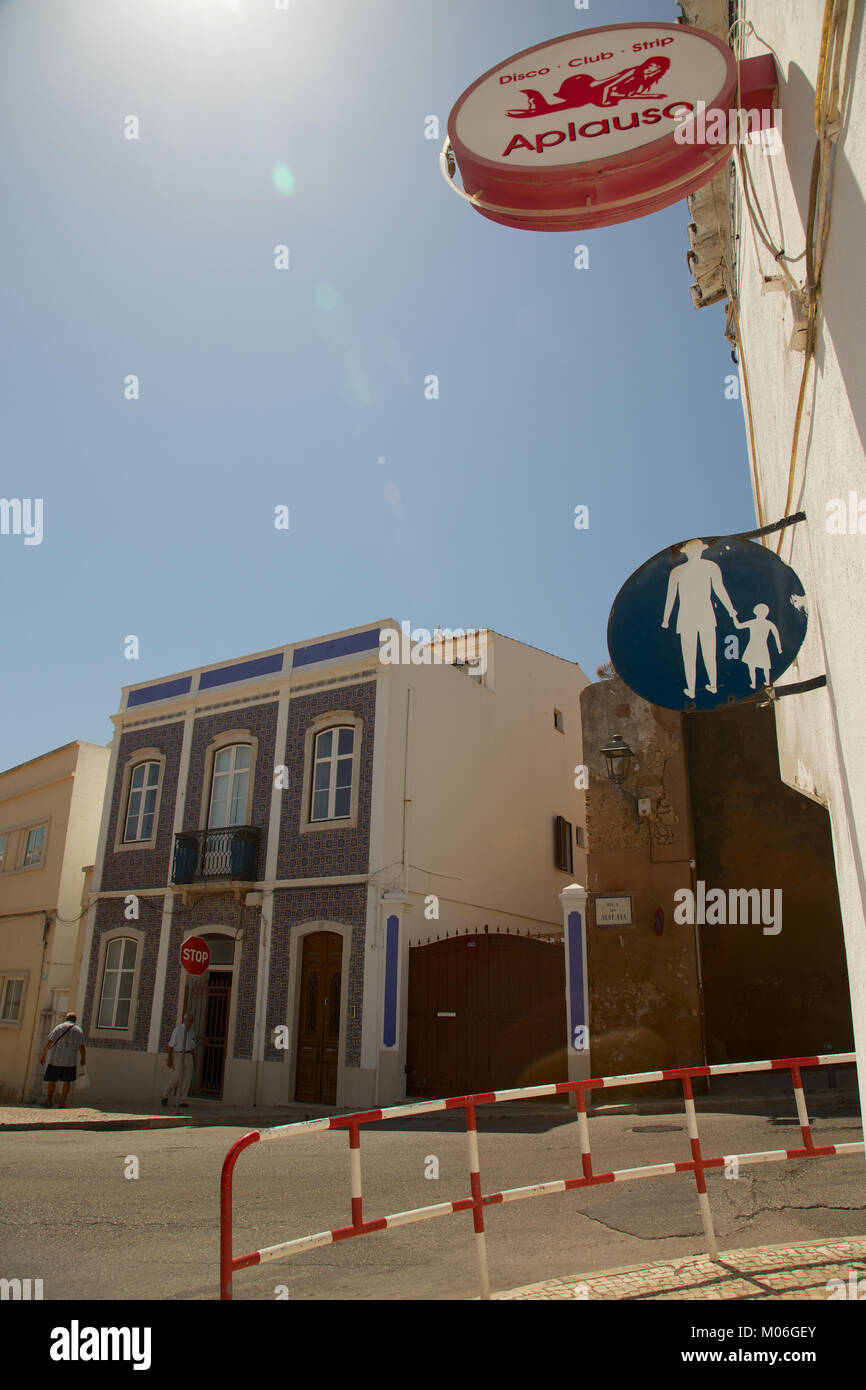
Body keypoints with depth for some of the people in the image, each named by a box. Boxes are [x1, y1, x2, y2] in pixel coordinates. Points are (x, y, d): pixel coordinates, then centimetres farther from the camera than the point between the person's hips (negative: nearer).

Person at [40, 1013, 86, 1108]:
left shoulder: (59, 1027, 1)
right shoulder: (78, 1031, 5)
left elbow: (48, 1043, -4)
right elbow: (81, 1047, 2)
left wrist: (43, 1055, 4)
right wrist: (83, 1058, 16)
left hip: (56, 1060, -1)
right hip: (70, 1061, 1)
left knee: (52, 1080, 12)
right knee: (67, 1081, 11)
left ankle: (49, 1101, 18)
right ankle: (62, 1102, 8)